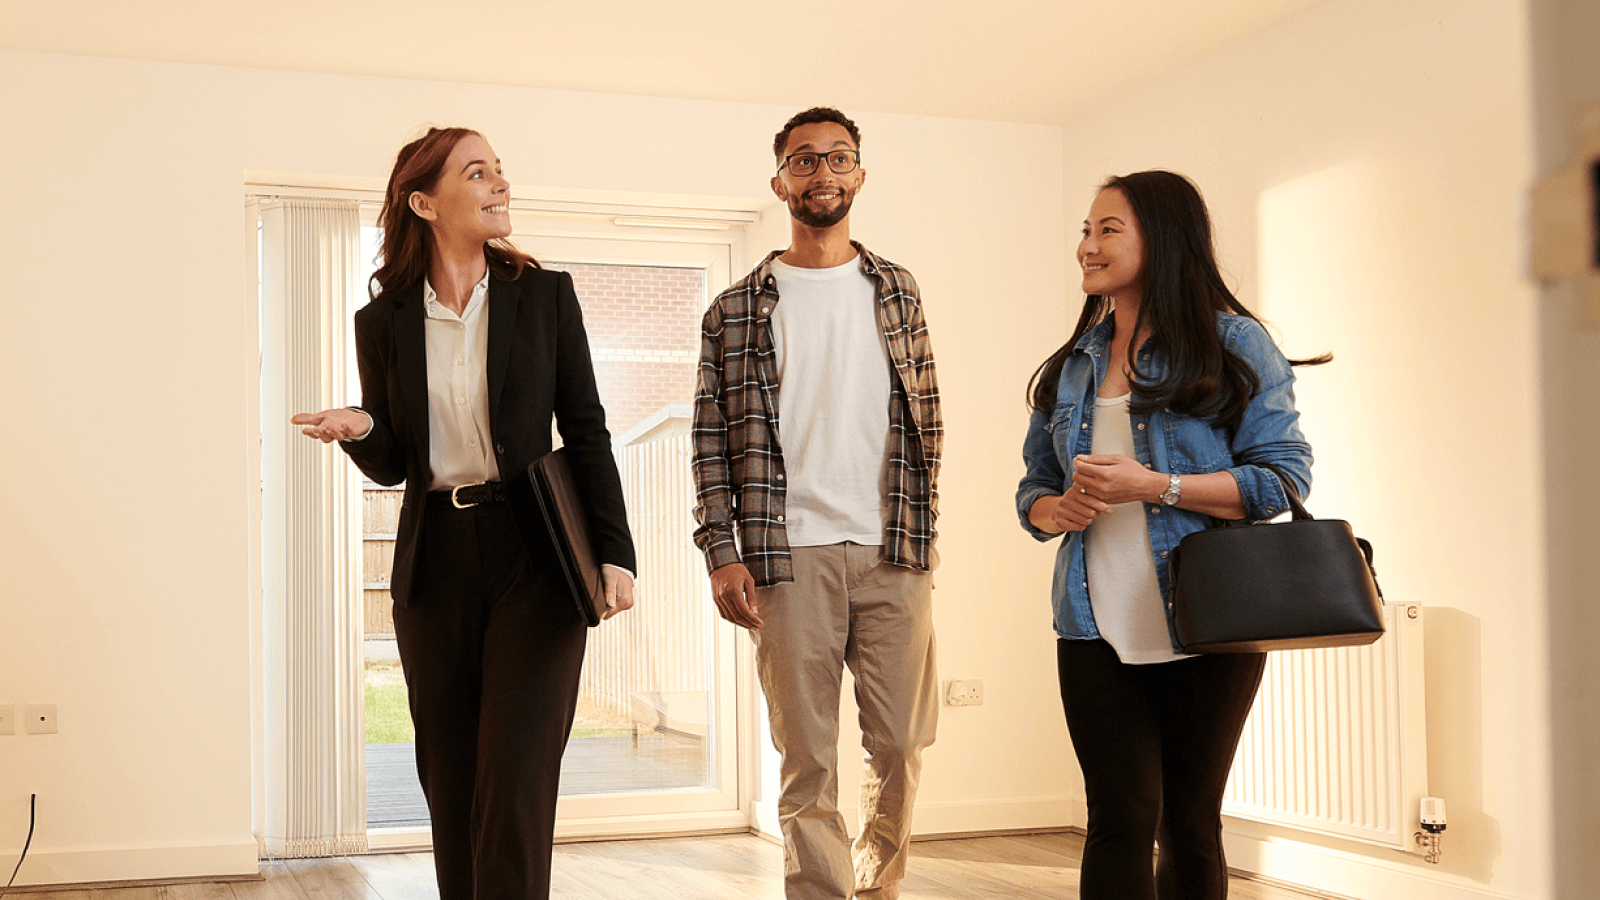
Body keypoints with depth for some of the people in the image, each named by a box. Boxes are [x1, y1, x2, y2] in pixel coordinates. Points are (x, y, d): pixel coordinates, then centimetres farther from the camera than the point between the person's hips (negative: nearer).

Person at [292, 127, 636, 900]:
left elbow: (586, 432, 2)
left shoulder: (544, 295, 1)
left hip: (533, 555, -2)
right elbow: (393, 465, 10)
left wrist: (614, 553, -7)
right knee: (448, 777, 8)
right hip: (435, 561, 2)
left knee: (517, 778, -7)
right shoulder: (383, 321, 5)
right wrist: (358, 430, -14)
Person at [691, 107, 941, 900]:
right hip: (789, 557, -2)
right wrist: (722, 552, -5)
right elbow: (712, 439, 4)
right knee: (807, 758, 1)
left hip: (894, 553, 2)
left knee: (901, 746, 5)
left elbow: (926, 418, 14)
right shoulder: (736, 310, 7)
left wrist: (922, 529, 6)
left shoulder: (895, 291, 13)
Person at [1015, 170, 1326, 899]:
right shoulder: (1073, 365, 15)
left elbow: (1283, 476, -8)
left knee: (1190, 822, 8)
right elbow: (1034, 486, 20)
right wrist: (1055, 510, -4)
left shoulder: (1233, 344, -1)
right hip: (1098, 631, 3)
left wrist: (1154, 487, -17)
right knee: (1121, 818, -5)